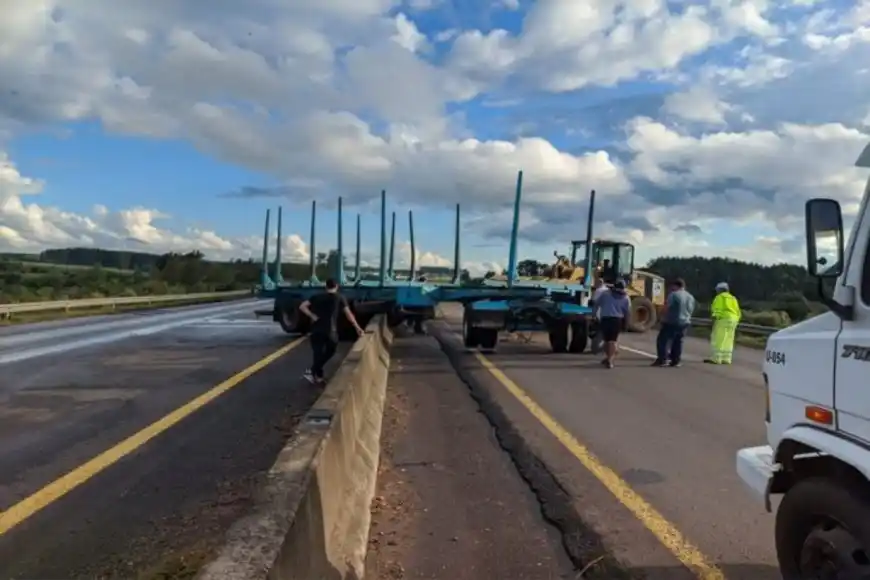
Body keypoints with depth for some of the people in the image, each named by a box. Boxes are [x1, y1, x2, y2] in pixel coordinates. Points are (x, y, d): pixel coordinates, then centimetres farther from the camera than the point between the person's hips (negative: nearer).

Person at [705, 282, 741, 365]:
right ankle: (726, 359, 6)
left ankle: (716, 358, -15)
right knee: (728, 341, 8)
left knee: (718, 339, -9)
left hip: (723, 319, -7)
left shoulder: (719, 297, 1)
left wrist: (714, 318, -15)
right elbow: (738, 312, 18)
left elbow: (716, 308, -12)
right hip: (733, 320, 7)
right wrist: (736, 322, 18)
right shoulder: (733, 298, 21)